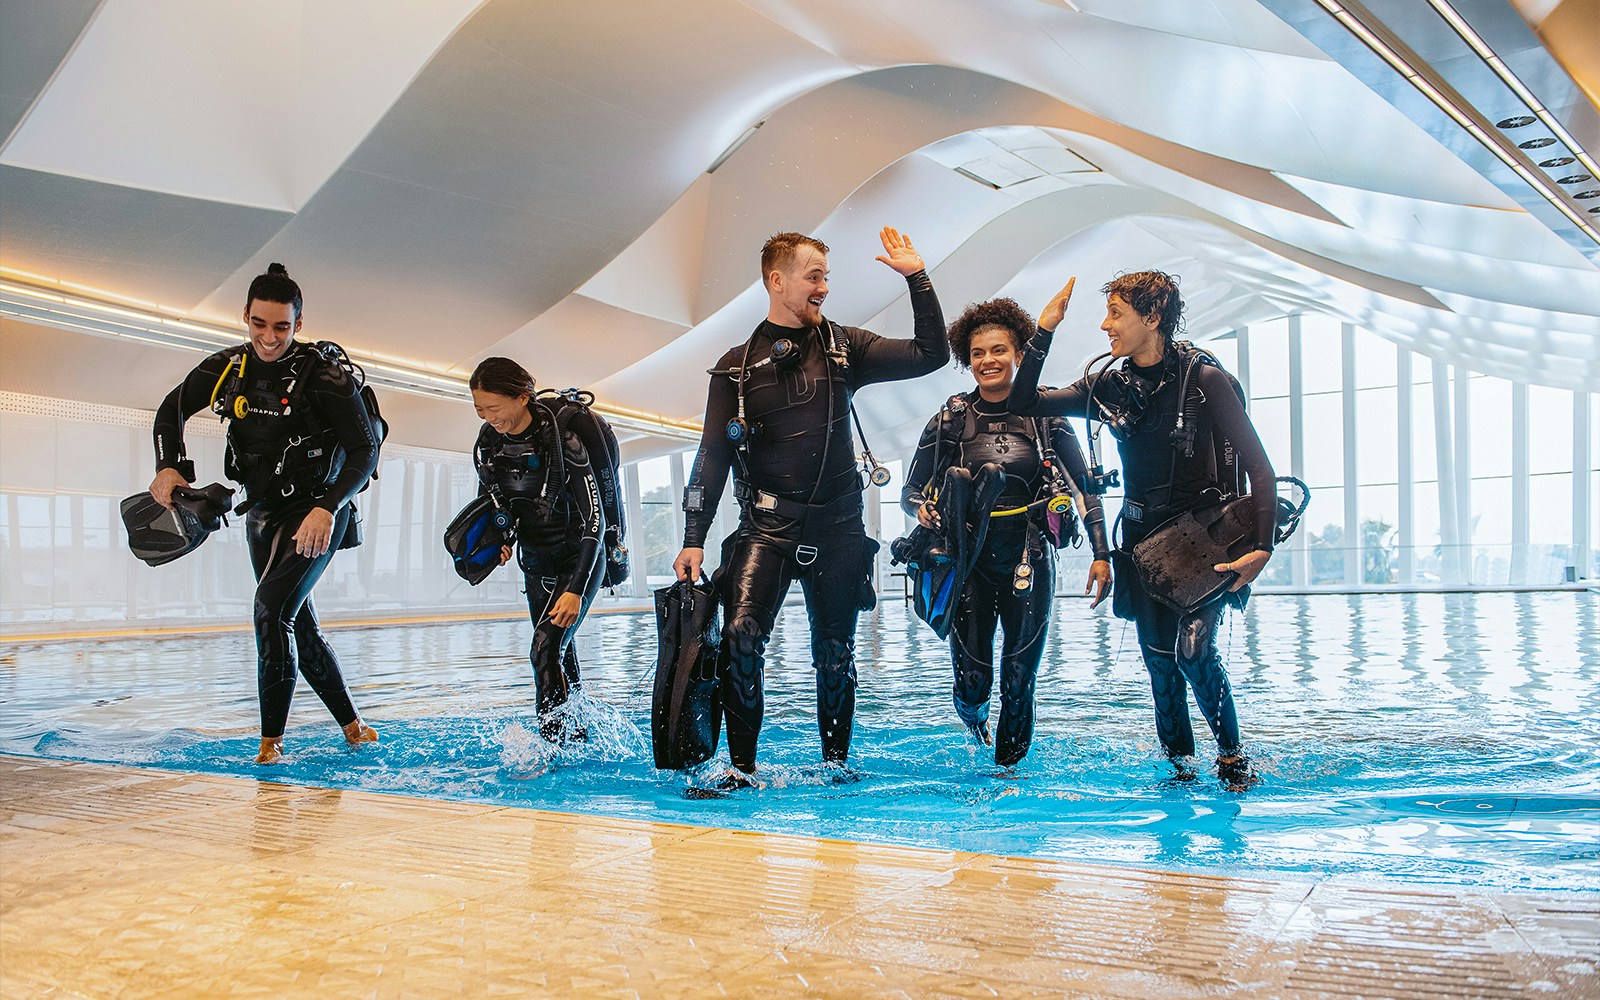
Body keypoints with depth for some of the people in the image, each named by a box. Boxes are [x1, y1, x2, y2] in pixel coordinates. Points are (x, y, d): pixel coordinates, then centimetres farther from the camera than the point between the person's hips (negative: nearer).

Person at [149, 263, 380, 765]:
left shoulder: (326, 375, -18)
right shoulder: (227, 368, -2)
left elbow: (364, 450, -18)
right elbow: (172, 410, 14)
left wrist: (327, 508, -29)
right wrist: (169, 467, -2)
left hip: (316, 515, -6)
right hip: (262, 515, 6)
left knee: (272, 611, -20)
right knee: (299, 626, 11)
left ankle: (272, 740, -9)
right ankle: (351, 723, 26)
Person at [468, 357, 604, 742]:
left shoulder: (561, 436, -25)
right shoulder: (488, 440, -6)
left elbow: (593, 519, -25)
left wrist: (576, 588, -30)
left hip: (580, 556, -6)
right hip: (536, 559, 6)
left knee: (546, 647, -20)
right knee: (558, 653, 10)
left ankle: (553, 740, -14)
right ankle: (577, 734, 25)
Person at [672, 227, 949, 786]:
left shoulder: (843, 348, 9)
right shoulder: (736, 366, 5)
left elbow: (930, 355, 5)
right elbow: (713, 456, 3)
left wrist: (917, 278, 0)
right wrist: (694, 540, -3)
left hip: (837, 528, 2)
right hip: (767, 524, -1)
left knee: (835, 653, 8)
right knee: (740, 635, -18)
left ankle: (835, 762, 24)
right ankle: (742, 766, -7)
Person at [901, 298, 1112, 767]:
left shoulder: (1045, 417, 1)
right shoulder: (950, 419, 1)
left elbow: (1085, 486, 5)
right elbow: (911, 490, 7)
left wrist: (1101, 554, -3)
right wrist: (923, 508, -16)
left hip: (1029, 564, 0)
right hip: (969, 564, 0)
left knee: (1019, 679, 1)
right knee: (973, 681, -1)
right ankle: (973, 716, 37)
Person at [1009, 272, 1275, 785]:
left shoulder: (1205, 379, -13)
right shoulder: (1109, 387, 2)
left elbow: (1259, 468, -13)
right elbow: (1024, 404, 4)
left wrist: (1263, 548, -21)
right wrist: (1044, 332, -5)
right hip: (1144, 537, 5)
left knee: (1192, 648, -18)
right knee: (1158, 656, 6)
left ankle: (1231, 751, 5)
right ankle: (1178, 762, 24)